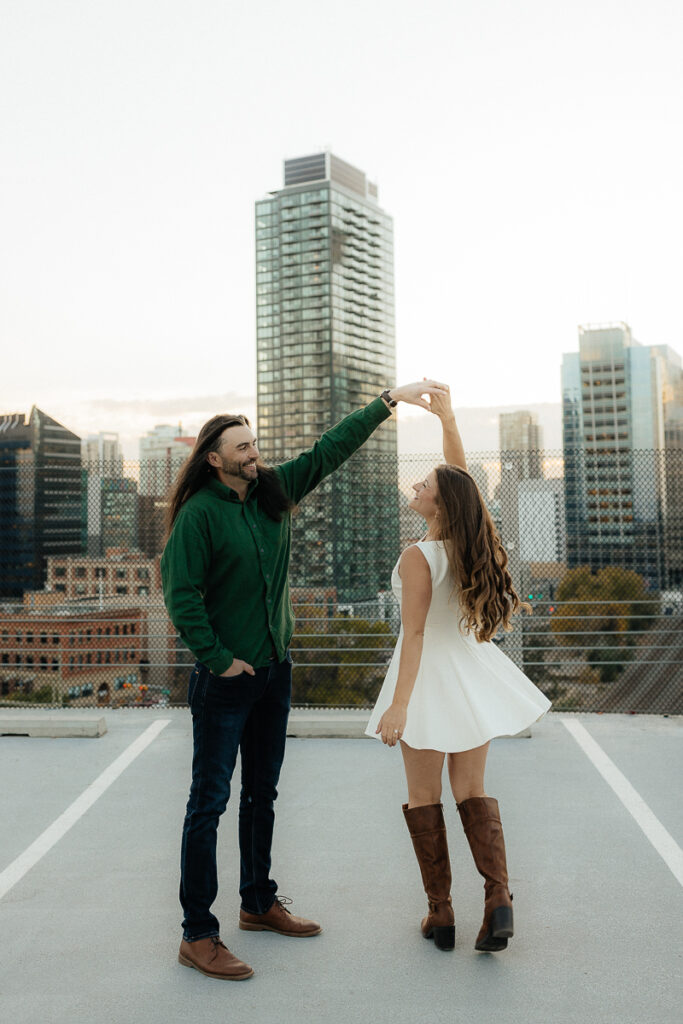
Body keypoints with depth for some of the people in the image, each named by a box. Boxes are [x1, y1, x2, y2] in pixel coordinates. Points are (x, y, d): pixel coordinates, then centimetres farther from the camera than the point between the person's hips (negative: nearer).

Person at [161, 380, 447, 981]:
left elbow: (330, 451, 5)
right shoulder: (199, 513, -13)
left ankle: (259, 903, 32)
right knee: (210, 801, 0)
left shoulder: (274, 492, 4)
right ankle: (197, 935, 9)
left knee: (262, 792, 17)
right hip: (226, 678, -7)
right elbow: (181, 594, -16)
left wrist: (388, 401, 3)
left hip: (276, 669, 7)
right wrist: (217, 659, -15)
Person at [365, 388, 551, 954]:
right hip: (472, 672, 6)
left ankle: (441, 914, 13)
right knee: (472, 790, 13)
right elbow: (461, 477, 13)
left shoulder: (419, 557, -20)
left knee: (424, 796, 8)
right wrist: (448, 418, 16)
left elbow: (415, 634, -22)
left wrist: (399, 704, -21)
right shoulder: (470, 541, -3)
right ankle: (498, 897, 0)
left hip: (432, 674, -6)